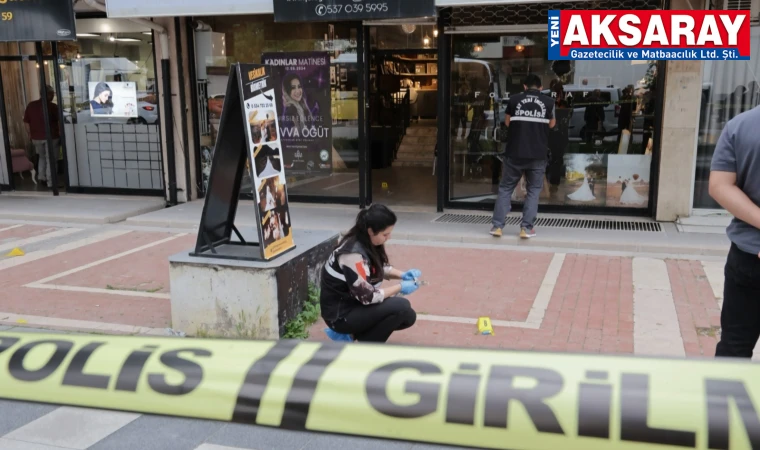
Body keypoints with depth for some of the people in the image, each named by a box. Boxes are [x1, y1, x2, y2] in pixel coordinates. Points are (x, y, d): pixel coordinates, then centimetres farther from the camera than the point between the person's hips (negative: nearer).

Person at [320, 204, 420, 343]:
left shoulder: (367, 243, -2)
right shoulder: (353, 254, -29)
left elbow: (380, 268, 17)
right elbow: (367, 296, -26)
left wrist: (402, 275, -1)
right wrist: (400, 287, -16)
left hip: (357, 303, 9)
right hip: (341, 314, -9)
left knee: (408, 317, 8)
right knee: (401, 307, -22)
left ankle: (350, 335, 10)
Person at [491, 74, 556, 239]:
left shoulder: (514, 100, 2)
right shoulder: (548, 101, 3)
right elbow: (551, 124, 18)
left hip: (515, 153, 0)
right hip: (538, 154, 0)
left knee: (505, 188, 9)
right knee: (533, 190, 10)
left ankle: (497, 226, 5)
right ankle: (526, 228, 4)